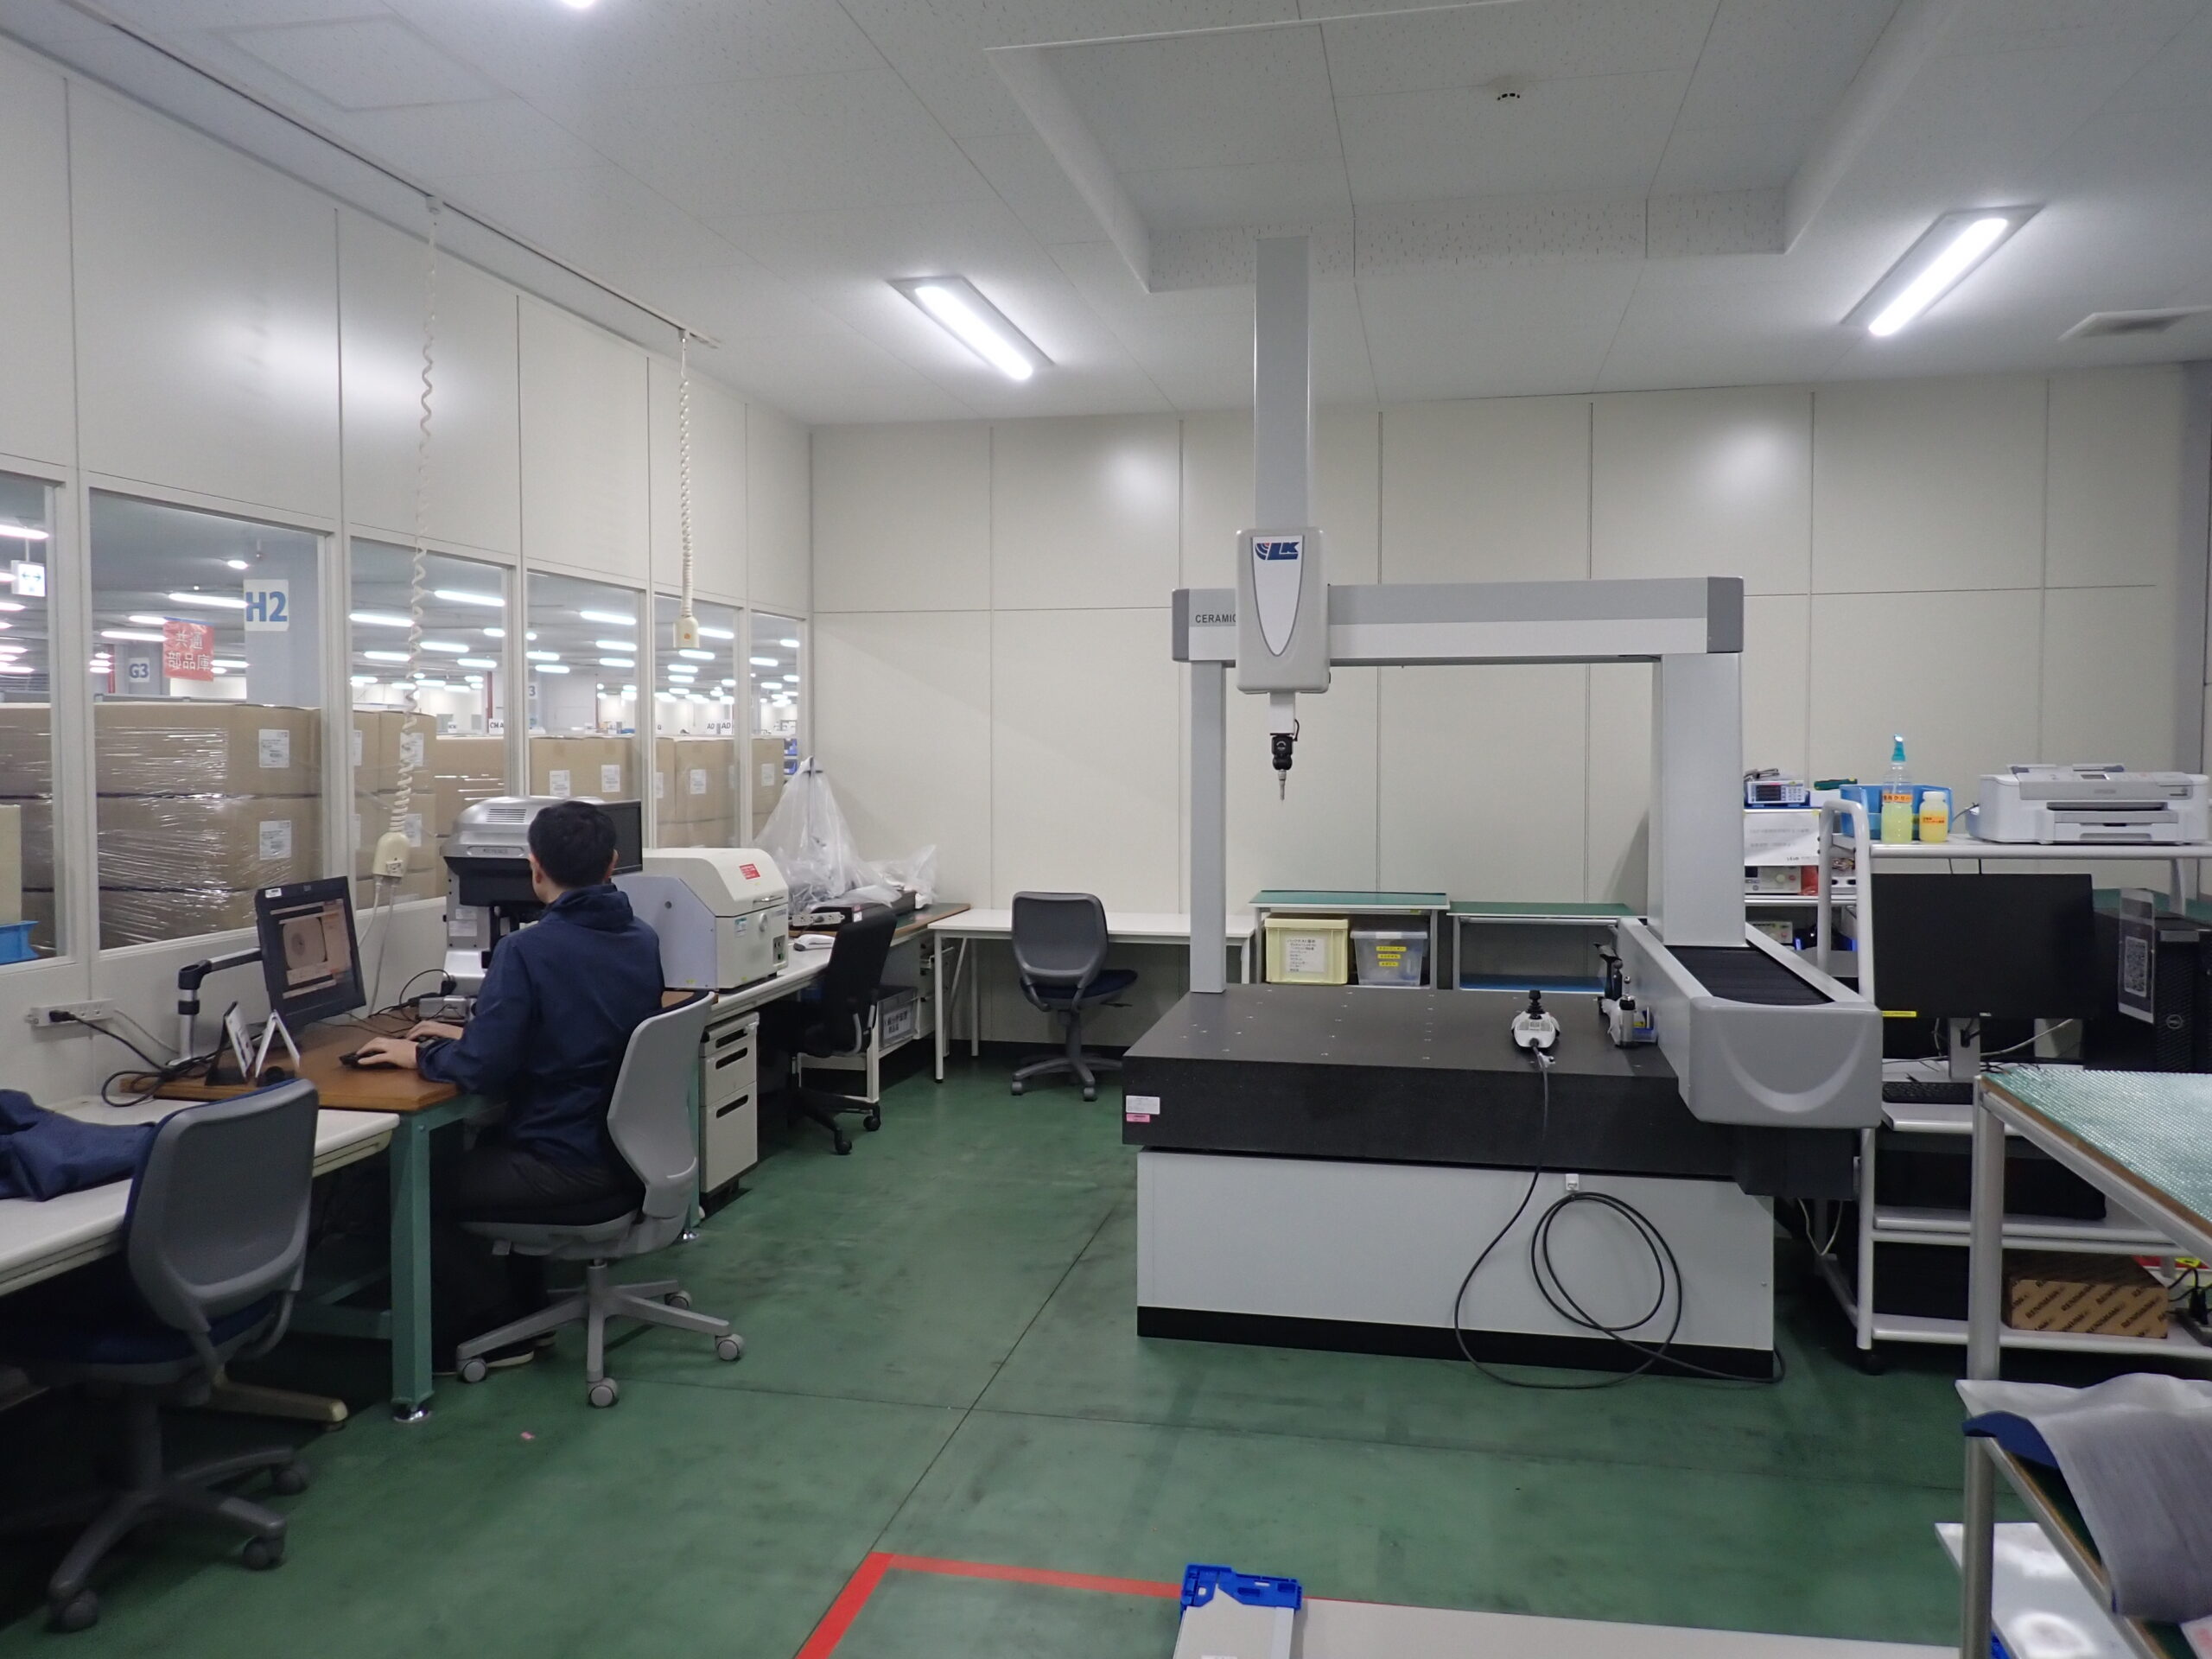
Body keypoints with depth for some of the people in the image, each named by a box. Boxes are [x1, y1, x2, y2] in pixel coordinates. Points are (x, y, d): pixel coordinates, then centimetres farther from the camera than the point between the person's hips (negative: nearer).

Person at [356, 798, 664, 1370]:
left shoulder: (527, 951, -19)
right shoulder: (643, 941, 5)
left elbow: (482, 1070, -19)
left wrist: (418, 1055, 1)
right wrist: (468, 1036, 20)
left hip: (573, 1172, -8)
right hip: (636, 1157, 8)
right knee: (491, 1149, 33)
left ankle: (498, 1332, 22)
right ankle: (524, 1309, 38)